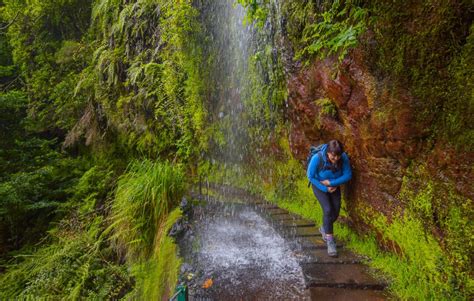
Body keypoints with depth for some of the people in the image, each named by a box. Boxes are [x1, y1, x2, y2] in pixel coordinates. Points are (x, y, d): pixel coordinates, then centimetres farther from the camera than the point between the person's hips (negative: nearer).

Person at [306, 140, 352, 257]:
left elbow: (348, 175, -15)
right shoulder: (317, 158, -33)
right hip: (319, 186, -3)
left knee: (335, 212, 2)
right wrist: (325, 189, -19)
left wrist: (331, 183, -25)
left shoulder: (344, 158, -26)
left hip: (334, 186, 3)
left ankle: (324, 229, 33)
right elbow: (310, 176, -19)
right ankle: (330, 241, -4)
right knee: (328, 210, -18)